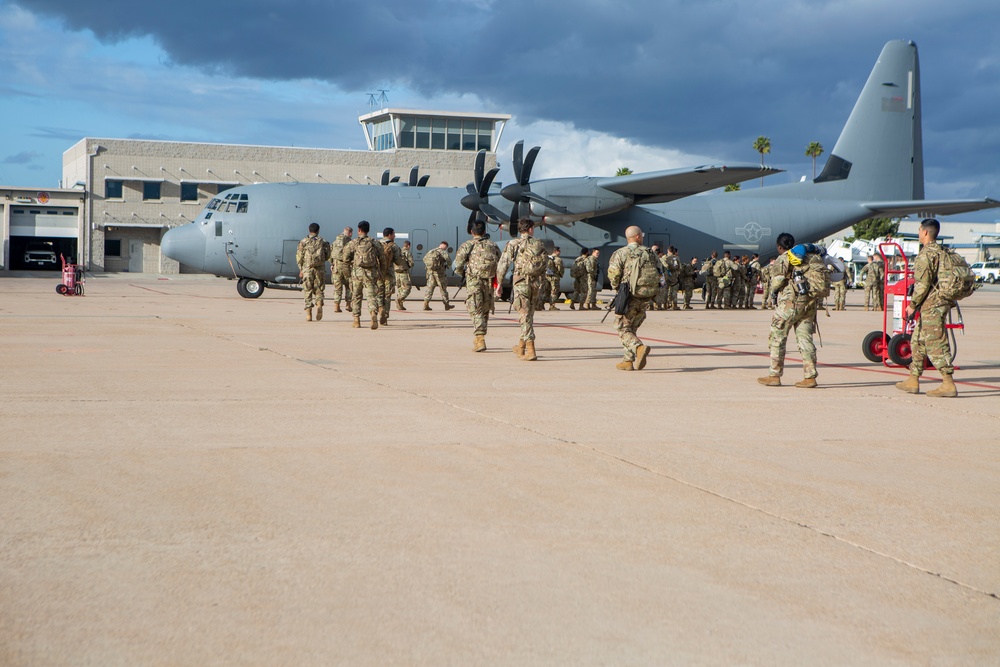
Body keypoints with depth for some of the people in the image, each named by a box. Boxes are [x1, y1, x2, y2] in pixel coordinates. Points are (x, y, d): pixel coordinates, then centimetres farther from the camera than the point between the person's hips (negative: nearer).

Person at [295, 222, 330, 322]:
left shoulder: (303, 242, 4)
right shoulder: (322, 241, 6)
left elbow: (299, 257, 1)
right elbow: (327, 256, 7)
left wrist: (301, 270, 7)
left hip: (307, 269, -1)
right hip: (320, 269, 1)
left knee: (307, 291, 5)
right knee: (319, 289, 11)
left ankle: (308, 314, -1)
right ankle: (319, 304, -17)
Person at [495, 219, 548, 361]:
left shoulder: (513, 244, -1)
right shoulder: (539, 244, 9)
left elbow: (503, 265, -5)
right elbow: (543, 267, 10)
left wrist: (499, 284, 1)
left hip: (520, 281, -3)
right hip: (535, 282, 3)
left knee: (525, 315, -5)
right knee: (528, 315, 17)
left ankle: (530, 351, -12)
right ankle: (521, 347, 29)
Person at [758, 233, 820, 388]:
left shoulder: (782, 259, -4)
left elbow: (777, 282, -12)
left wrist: (774, 288, 9)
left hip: (790, 303, -6)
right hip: (809, 303, 6)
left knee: (777, 338, 4)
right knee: (805, 339, 6)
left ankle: (774, 376, 5)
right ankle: (810, 376, 0)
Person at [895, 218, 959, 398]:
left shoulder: (926, 254, -14)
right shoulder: (942, 252, 15)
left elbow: (923, 283, -19)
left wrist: (912, 304, -11)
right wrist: (950, 301, 23)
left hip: (931, 305, -10)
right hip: (943, 301, 10)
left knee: (935, 344, -9)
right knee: (918, 341, 16)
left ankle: (948, 384, -11)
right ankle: (913, 381, 21)